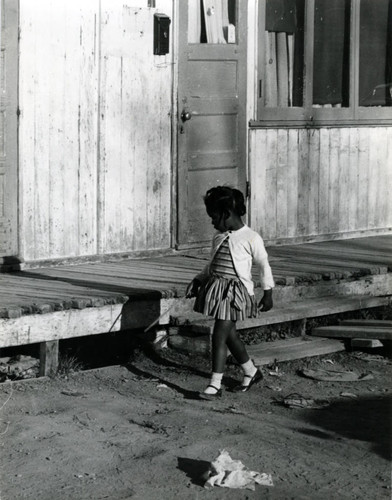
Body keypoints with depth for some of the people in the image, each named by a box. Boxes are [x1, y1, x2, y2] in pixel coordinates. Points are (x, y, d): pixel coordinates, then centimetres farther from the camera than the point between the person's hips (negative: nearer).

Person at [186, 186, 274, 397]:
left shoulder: (251, 238, -10)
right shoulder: (219, 237, 10)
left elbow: (264, 265, -1)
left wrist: (268, 293, 1)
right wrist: (198, 281, 12)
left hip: (235, 291, -7)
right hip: (216, 289, 7)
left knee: (220, 336, -11)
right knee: (229, 334, 14)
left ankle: (215, 384, -5)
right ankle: (251, 372, 32)